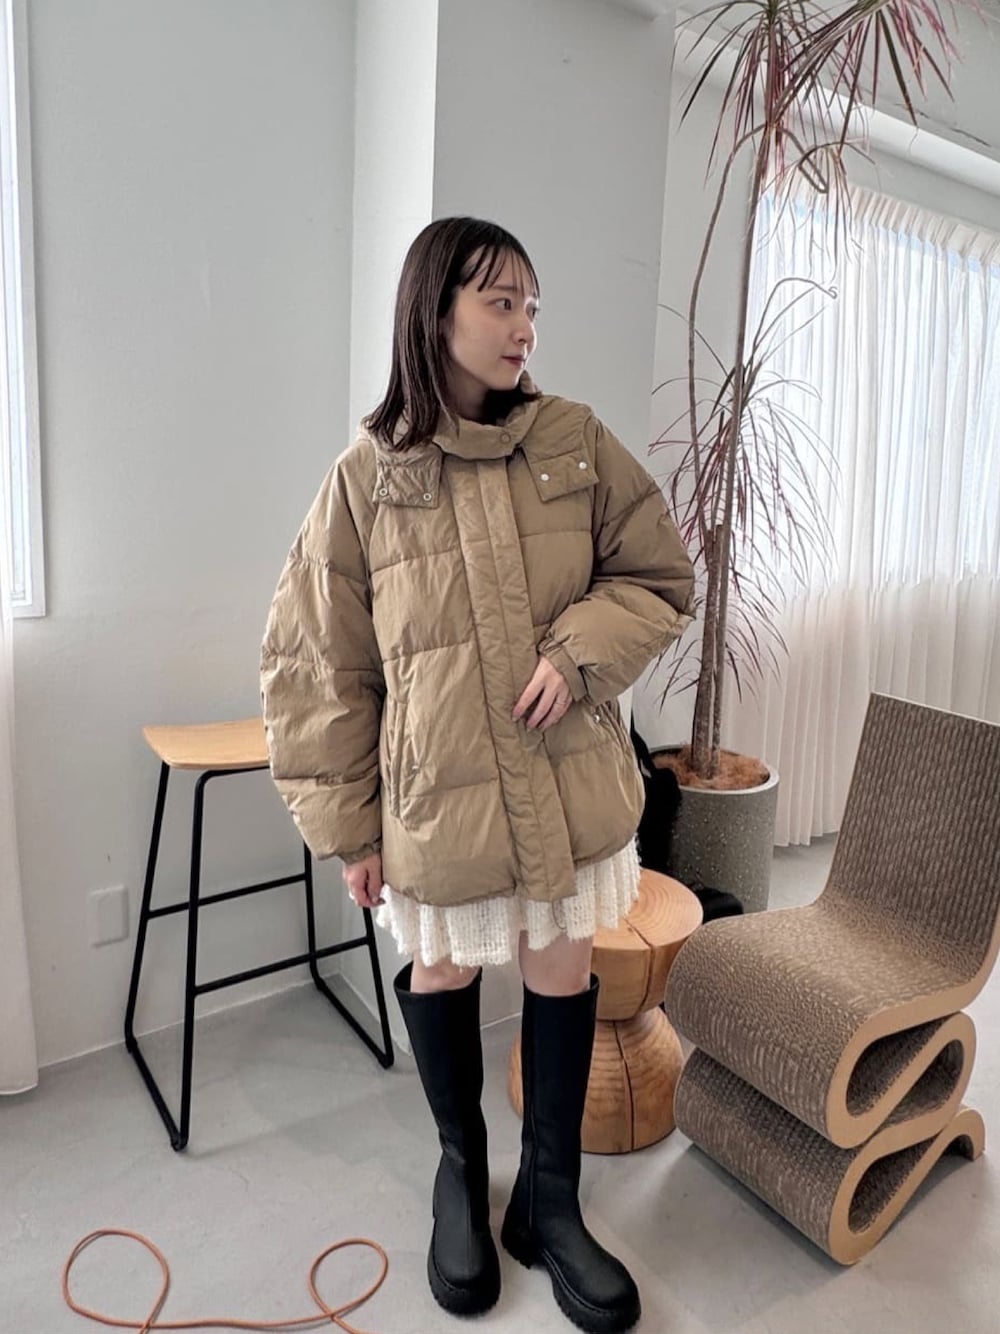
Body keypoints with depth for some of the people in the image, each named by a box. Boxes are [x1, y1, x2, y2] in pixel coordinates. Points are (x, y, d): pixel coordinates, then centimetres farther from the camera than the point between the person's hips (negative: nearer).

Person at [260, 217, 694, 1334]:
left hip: (568, 778, 2)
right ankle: (460, 1169, 47)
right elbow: (315, 663, -4)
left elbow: (659, 574, 5)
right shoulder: (368, 475, -7)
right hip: (436, 791, -1)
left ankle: (548, 1200, 38)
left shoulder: (576, 442, -2)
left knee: (562, 972, 13)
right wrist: (347, 824, -2)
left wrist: (583, 645, -16)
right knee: (442, 971, 17)